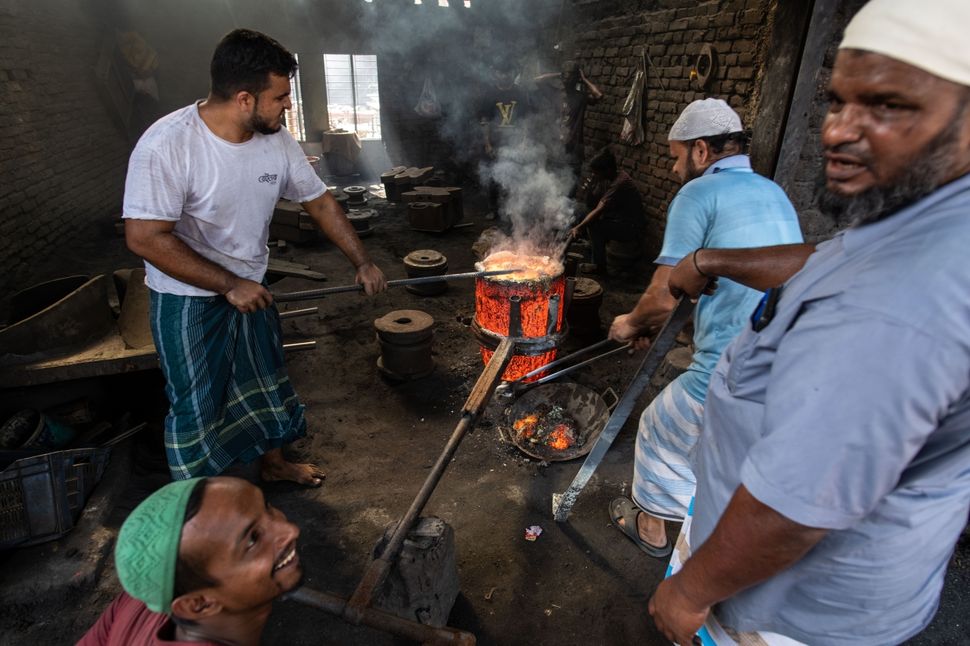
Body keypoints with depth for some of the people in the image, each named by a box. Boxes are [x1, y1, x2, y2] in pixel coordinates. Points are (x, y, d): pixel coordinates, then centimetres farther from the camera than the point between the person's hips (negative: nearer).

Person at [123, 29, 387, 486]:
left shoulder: (276, 140, -9)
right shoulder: (166, 146, -26)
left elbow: (319, 201, 1)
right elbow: (144, 238, -26)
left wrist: (362, 263, -1)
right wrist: (229, 285, -25)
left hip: (250, 288, 6)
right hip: (188, 298, -5)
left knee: (266, 380, 20)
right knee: (197, 405, 8)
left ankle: (274, 463, 45)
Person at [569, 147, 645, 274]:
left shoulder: (619, 183, -26)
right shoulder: (606, 179, 1)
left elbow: (599, 210, -33)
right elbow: (591, 206, 6)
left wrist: (579, 227, -37)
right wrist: (589, 189, -12)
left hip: (631, 227, -9)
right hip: (617, 218, 9)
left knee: (594, 225, -26)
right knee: (586, 215, 2)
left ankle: (599, 266, -11)